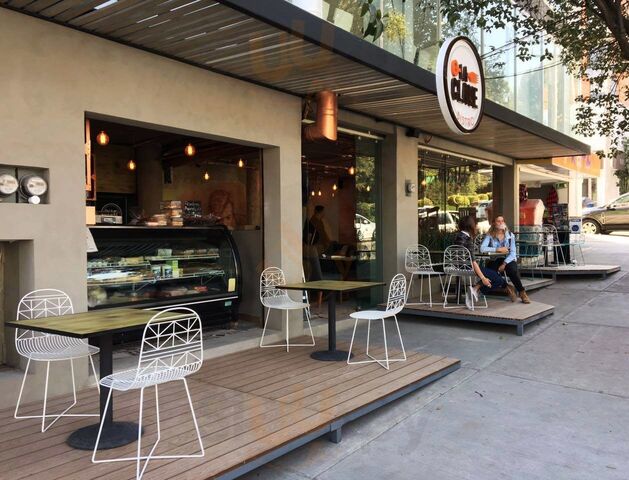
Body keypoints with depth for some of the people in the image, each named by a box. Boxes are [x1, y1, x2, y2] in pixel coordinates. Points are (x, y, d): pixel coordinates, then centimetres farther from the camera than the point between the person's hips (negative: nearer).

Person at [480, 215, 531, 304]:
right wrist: (498, 249, -20)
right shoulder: (490, 235, -1)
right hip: (495, 261, 0)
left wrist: (504, 264, -19)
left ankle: (522, 292, -16)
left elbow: (513, 253, -5)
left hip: (508, 260, 0)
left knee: (512, 269, -32)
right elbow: (482, 249, -17)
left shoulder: (510, 235, 3)